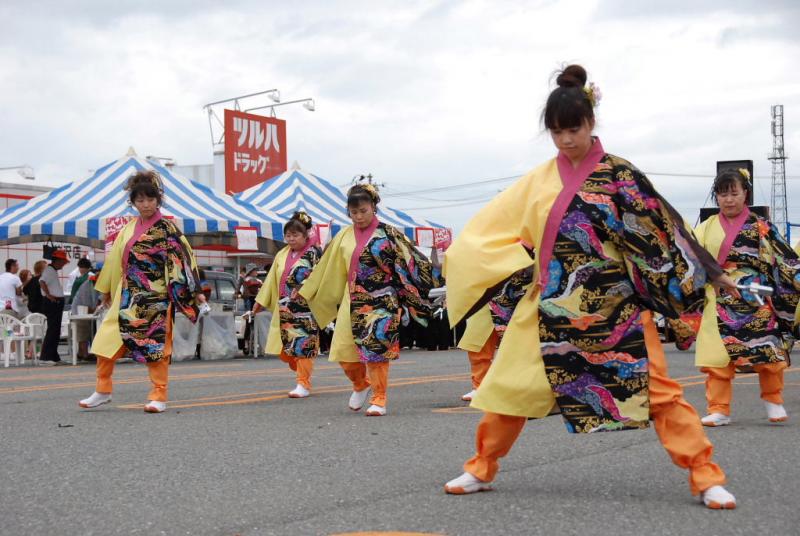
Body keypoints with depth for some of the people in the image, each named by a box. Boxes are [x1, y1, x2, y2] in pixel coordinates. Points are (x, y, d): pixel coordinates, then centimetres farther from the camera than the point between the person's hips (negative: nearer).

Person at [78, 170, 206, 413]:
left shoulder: (166, 229, -5)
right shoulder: (129, 229, 11)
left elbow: (183, 257, -7)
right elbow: (115, 259, 17)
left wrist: (195, 291, -11)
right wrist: (107, 290, 21)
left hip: (155, 297, -5)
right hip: (128, 296, 5)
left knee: (155, 344, -3)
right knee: (107, 339, 3)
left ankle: (159, 397, 5)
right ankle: (102, 391, 17)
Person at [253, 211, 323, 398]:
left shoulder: (314, 254, -6)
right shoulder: (282, 255, 12)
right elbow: (271, 281, 17)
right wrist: (260, 302, 18)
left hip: (305, 309, -6)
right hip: (285, 310, 6)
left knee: (302, 345, -5)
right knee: (283, 349, 7)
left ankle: (304, 384, 4)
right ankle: (304, 373, 29)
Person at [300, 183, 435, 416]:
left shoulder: (388, 233, -4)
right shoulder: (344, 237, 8)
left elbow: (410, 261, -4)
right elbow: (327, 271, 16)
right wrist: (306, 292, 21)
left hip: (380, 301, -4)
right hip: (353, 301, 4)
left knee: (377, 349, -7)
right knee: (343, 350, 2)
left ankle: (379, 399, 4)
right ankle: (361, 385, 30)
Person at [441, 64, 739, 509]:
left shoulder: (619, 175, -4)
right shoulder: (539, 180, 6)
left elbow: (663, 227, -2)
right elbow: (492, 228, 13)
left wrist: (711, 274, 0)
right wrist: (459, 264, 7)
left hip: (615, 303, -3)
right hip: (553, 305, 4)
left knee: (656, 386, -8)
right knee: (511, 383, 6)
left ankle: (706, 478, 0)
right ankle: (481, 470, 21)